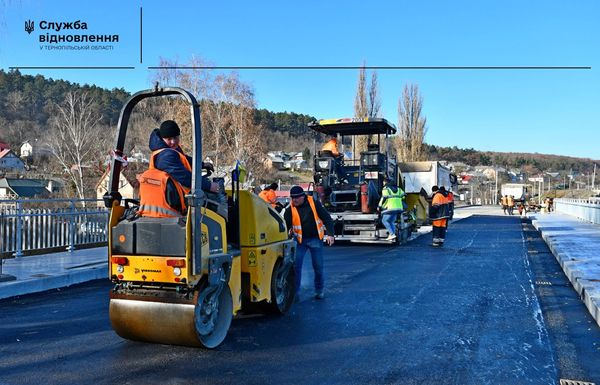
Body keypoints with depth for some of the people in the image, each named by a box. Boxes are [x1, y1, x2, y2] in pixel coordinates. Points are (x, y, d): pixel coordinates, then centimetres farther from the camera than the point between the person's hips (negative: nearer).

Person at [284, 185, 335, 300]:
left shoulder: (314, 203, -10)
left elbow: (326, 218, -9)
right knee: (296, 266, -2)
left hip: (315, 239, -1)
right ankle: (295, 291, 11)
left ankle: (319, 291, 23)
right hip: (300, 240, 1)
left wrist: (330, 234, -16)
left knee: (318, 266, 5)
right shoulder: (291, 209, -5)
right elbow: (285, 224, -2)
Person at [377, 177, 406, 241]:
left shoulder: (386, 189, -4)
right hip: (398, 208, 7)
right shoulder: (397, 188, 17)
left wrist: (379, 206, -7)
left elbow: (384, 198, -14)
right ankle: (391, 235, 4)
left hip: (390, 208, -7)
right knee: (391, 221, 16)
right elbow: (403, 195, 16)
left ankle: (392, 234, -9)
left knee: (384, 221, 4)